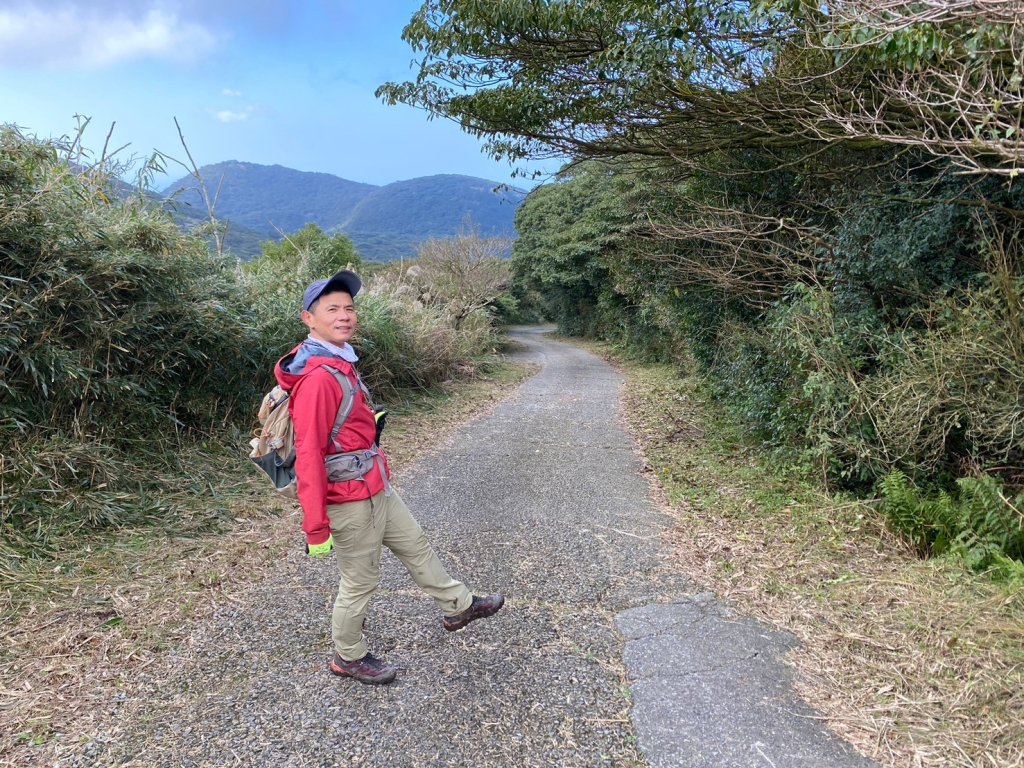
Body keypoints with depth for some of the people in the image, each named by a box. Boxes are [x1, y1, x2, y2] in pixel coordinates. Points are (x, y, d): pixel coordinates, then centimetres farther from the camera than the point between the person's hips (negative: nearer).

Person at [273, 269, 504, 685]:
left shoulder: (340, 362, 5)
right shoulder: (317, 378, -26)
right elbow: (308, 455, -27)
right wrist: (316, 526, -24)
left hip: (376, 488, 10)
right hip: (351, 500, -10)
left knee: (416, 545, 22)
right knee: (360, 581, 9)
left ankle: (458, 607, 41)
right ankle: (348, 658, 33)